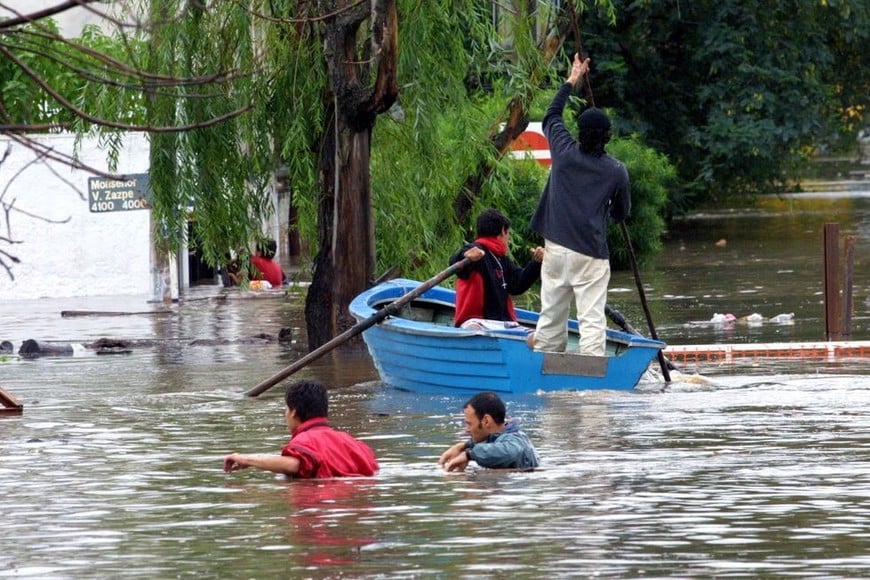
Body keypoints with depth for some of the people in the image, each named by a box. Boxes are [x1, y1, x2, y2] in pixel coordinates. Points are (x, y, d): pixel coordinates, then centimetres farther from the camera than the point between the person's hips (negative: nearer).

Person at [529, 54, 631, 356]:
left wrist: (571, 81, 30)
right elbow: (621, 213, 11)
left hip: (556, 249, 3)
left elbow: (551, 116, 20)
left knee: (551, 317, 10)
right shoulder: (616, 171, -3)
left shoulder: (564, 152, 0)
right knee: (592, 319, -6)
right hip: (591, 255, -3)